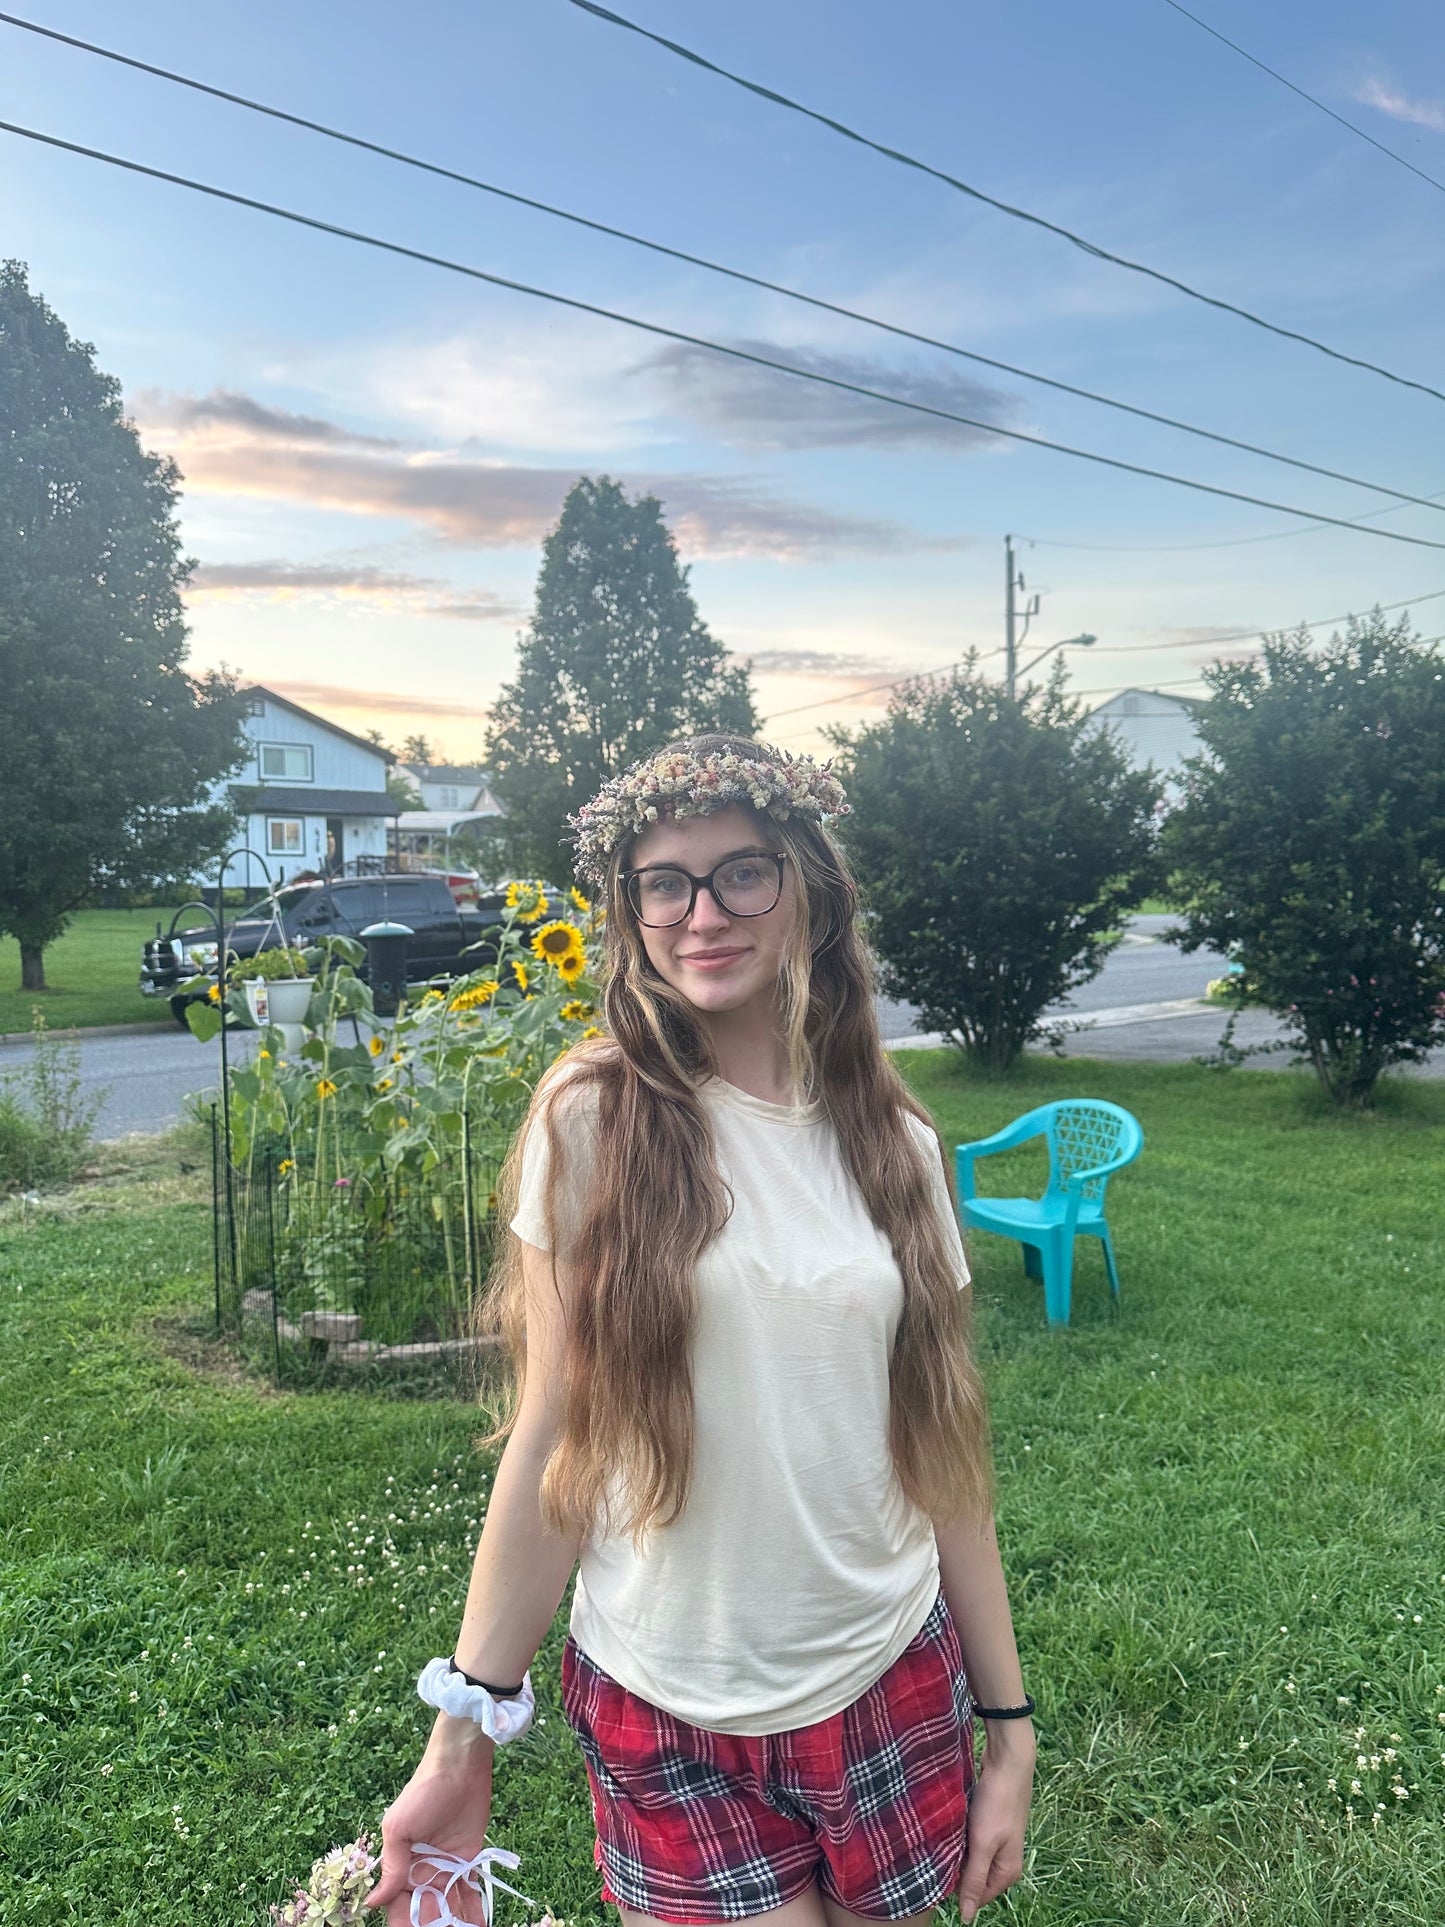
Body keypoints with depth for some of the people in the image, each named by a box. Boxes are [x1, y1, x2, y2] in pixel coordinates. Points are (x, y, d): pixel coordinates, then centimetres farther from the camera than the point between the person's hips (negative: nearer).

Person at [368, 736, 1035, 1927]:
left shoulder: (898, 1145, -2)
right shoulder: (596, 1118, -11)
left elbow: (942, 1448, 2)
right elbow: (552, 1441, -8)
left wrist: (1009, 1726, 6)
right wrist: (465, 1737, -6)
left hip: (893, 1690, 3)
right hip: (663, 1711, -2)